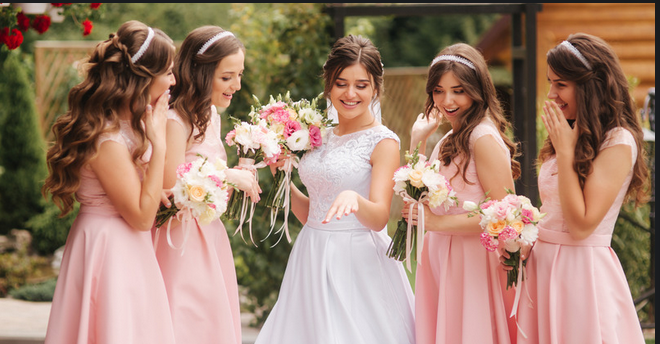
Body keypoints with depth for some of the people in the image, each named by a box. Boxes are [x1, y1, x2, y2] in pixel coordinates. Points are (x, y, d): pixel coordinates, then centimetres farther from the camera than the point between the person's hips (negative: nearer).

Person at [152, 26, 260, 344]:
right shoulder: (174, 121, -18)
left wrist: (240, 178, 3)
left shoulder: (210, 115, 10)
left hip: (211, 240, 9)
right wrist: (228, 177, -13)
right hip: (183, 247, -9)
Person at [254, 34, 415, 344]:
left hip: (358, 262, -6)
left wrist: (353, 198, -39)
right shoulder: (321, 138, 11)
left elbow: (379, 218, -19)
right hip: (313, 259, 6)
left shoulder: (383, 142, -7)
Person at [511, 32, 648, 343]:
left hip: (582, 270, -7)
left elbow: (581, 224, -19)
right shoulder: (571, 134, 11)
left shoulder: (618, 142, -13)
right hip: (543, 265, 7)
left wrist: (565, 151, -16)